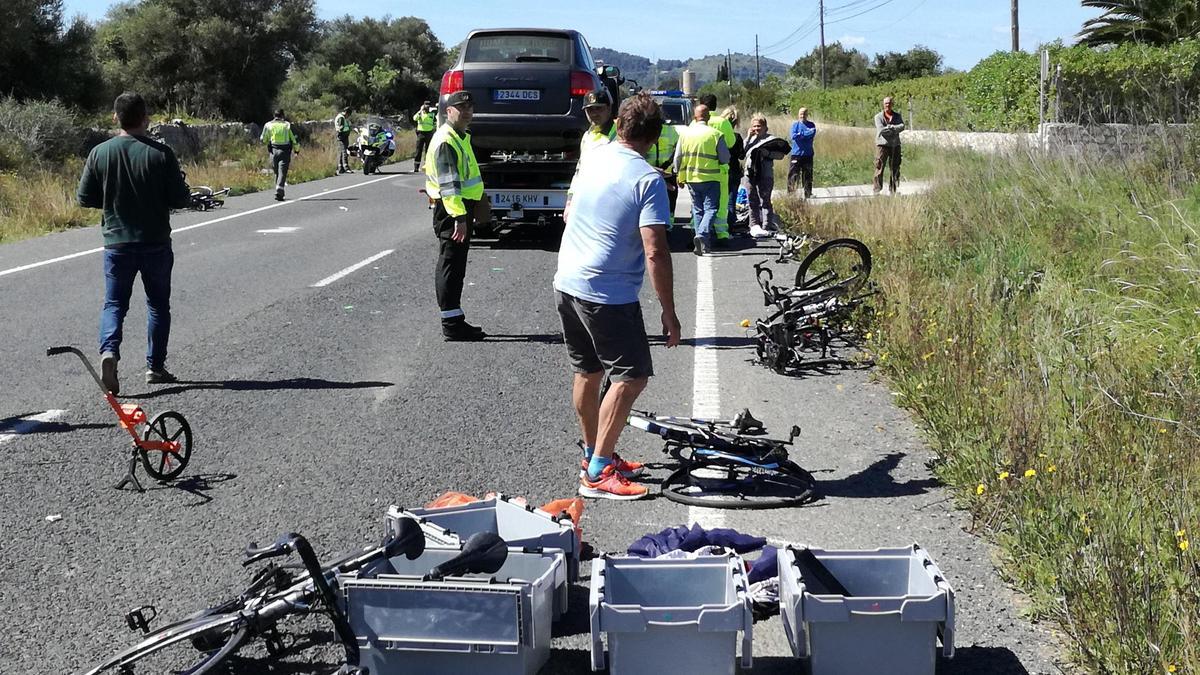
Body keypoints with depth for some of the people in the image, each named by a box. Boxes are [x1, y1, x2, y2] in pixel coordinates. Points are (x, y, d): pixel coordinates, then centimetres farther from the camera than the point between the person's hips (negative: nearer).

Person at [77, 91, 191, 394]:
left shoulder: (99, 153, -4)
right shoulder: (161, 154, -11)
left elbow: (84, 198, 1)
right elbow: (180, 199, -10)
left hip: (117, 243, 1)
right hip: (156, 244, -1)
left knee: (114, 303, 9)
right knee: (158, 304, 13)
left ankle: (109, 350, -16)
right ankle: (155, 366, 17)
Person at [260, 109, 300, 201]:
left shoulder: (268, 125, 5)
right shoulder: (287, 125, 4)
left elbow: (263, 139, 5)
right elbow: (293, 139, 6)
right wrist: (297, 149, 22)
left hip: (274, 151, 2)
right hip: (285, 151, -1)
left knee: (277, 172, 16)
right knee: (282, 172, -7)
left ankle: (279, 191, 20)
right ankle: (279, 192, -21)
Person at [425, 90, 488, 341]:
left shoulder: (461, 137, 17)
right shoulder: (445, 141, -16)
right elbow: (448, 184, -23)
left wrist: (469, 210, 30)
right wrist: (459, 217, -28)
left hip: (462, 208, 10)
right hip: (451, 210, -10)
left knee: (455, 266, 14)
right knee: (451, 266, -6)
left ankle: (455, 320, 22)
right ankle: (452, 326, -4)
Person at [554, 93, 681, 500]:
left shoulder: (593, 158, 7)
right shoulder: (648, 179, -15)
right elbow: (655, 252, -20)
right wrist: (669, 313, -14)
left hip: (566, 283, 8)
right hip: (608, 294, -8)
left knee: (588, 372, 18)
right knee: (631, 377, -2)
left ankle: (593, 455, 31)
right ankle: (597, 474, -3)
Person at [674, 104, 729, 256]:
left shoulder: (685, 133, -1)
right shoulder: (715, 134, -10)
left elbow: (677, 157, 4)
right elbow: (725, 158, -6)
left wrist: (679, 175, 17)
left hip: (691, 178, 3)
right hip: (711, 179, -3)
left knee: (697, 209, 14)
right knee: (711, 209, 0)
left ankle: (702, 243, 13)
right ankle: (703, 235, -24)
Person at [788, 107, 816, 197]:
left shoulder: (811, 125, 6)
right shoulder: (795, 124, 6)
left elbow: (812, 137, -9)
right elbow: (793, 136, -11)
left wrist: (800, 134, -11)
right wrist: (806, 134, -12)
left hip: (808, 154, 1)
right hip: (796, 153, -1)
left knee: (807, 175, 5)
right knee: (793, 174, -7)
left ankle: (808, 195, 12)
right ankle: (790, 195, -4)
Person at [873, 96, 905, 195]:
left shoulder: (897, 116, 12)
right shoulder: (878, 117, 2)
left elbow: (902, 126, -6)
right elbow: (881, 129, -13)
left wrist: (890, 127, -16)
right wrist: (895, 129, -9)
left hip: (895, 145, 4)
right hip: (882, 144, -4)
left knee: (895, 168, 5)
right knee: (879, 167, -8)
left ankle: (892, 190, 12)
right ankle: (877, 189, -6)